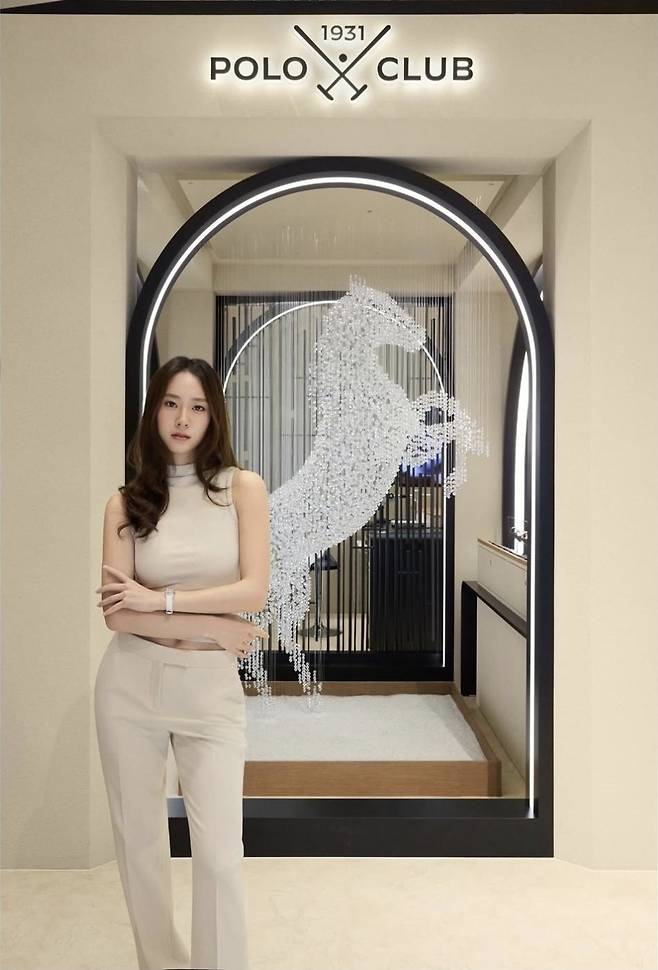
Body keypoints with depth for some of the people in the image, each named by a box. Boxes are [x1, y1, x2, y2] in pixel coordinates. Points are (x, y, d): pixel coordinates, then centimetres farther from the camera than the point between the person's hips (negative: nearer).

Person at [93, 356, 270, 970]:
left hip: (210, 687, -1)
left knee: (219, 853, 0)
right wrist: (217, 626, -13)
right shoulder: (125, 503, 0)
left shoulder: (242, 487, -2)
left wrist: (159, 599, -13)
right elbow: (117, 614, -9)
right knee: (139, 843, 15)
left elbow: (254, 592, -11)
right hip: (129, 685, 2)